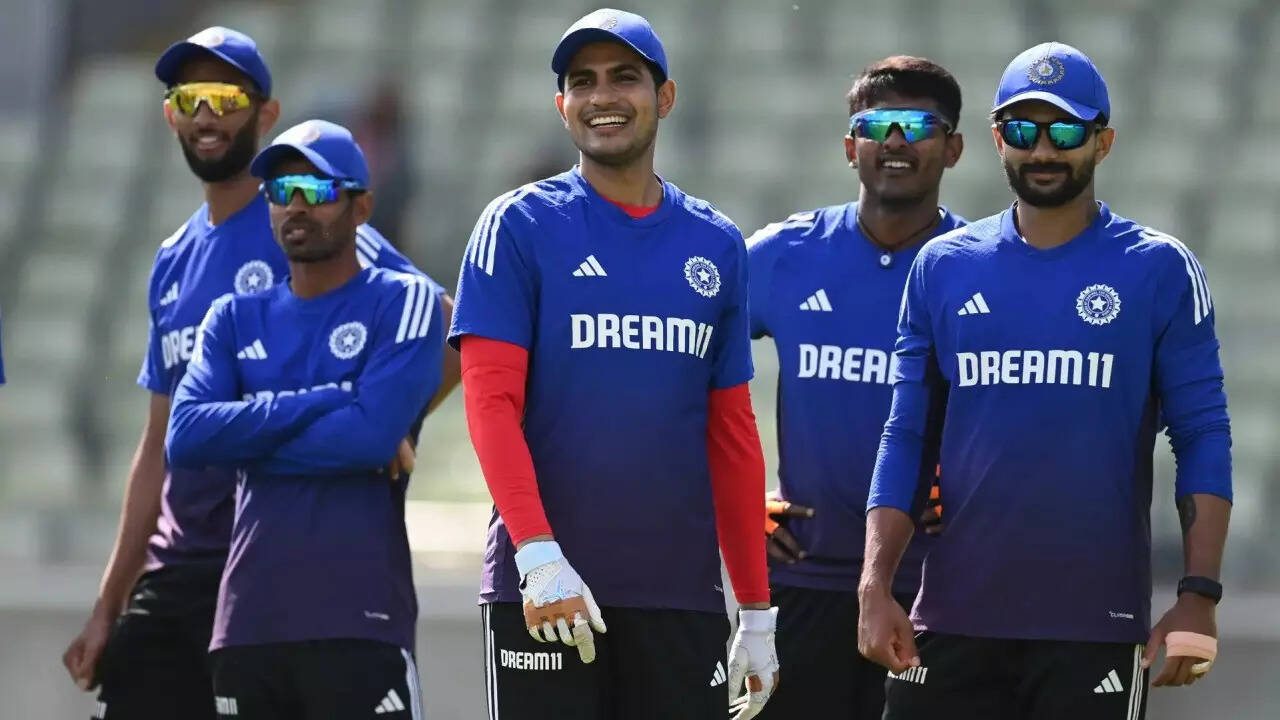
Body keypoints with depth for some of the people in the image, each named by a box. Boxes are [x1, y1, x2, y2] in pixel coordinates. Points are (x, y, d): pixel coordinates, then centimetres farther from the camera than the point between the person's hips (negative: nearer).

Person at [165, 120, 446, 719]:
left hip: (359, 620, -5)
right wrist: (323, 402, -9)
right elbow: (184, 438, -2)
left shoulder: (404, 302, 2)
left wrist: (246, 438, -3)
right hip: (247, 621, 5)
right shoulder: (235, 319, 15)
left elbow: (376, 434, -14)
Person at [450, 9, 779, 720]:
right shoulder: (518, 226, 1)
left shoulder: (716, 245, 12)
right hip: (546, 588, -3)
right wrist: (538, 553, -20)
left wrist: (756, 610, 11)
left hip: (683, 596, 3)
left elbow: (732, 438, 15)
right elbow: (490, 402, -7)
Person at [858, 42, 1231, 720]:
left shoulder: (1159, 270, 2)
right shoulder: (943, 266, 9)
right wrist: (875, 588, -1)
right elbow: (905, 436, 10)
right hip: (953, 624, 2)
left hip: (1096, 627, -2)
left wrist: (1199, 594, -11)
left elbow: (1203, 440, -1)